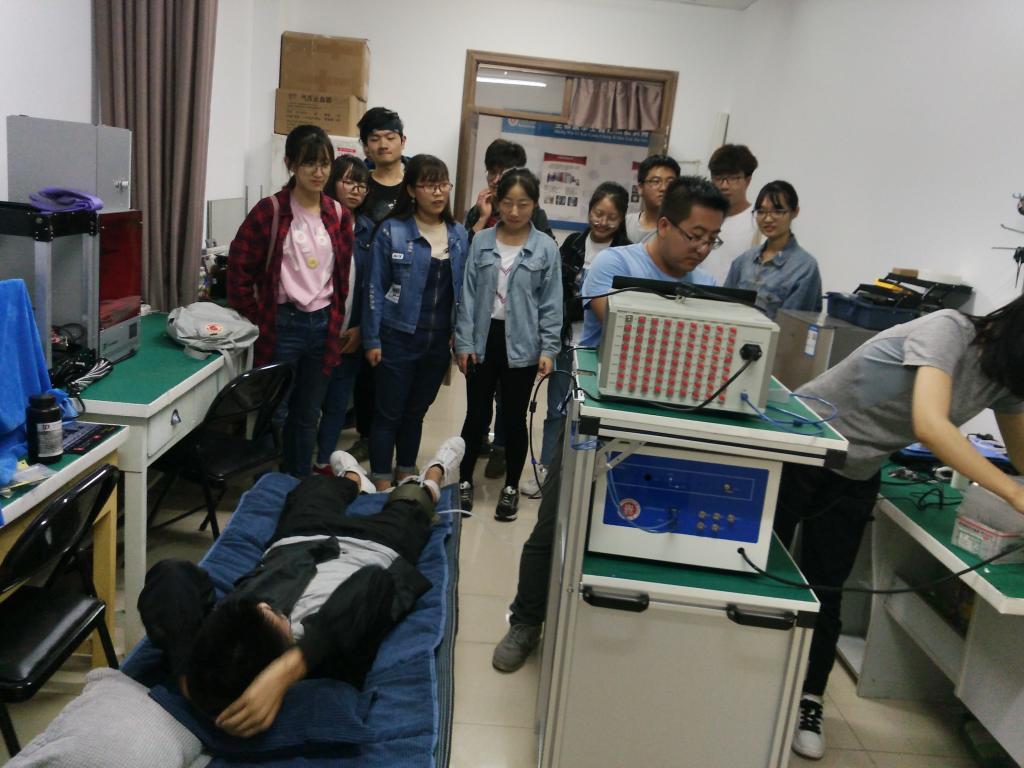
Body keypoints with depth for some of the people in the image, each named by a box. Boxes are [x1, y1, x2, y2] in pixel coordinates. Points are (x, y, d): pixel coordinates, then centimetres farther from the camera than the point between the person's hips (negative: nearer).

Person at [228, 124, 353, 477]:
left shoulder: (339, 215, 6)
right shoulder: (270, 210, -8)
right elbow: (239, 268, -7)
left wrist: (336, 322, 7)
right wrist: (257, 318, -7)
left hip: (323, 326, 5)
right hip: (282, 325, -4)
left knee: (307, 416, 15)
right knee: (272, 413, 5)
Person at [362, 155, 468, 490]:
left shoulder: (459, 234, 4)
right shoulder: (391, 231, -10)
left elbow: (463, 289, 9)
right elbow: (376, 289, -8)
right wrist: (372, 340, -9)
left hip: (438, 342, 4)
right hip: (398, 338, -4)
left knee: (416, 412, 18)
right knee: (389, 414, 6)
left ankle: (406, 478, 33)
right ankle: (382, 484, 20)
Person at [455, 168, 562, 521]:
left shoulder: (546, 248, -5)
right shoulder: (482, 242, 0)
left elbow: (551, 303, -4)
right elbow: (468, 294, 1)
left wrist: (548, 349, -8)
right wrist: (463, 342, -3)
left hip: (522, 344, -1)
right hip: (484, 339, 1)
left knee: (514, 417, 11)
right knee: (477, 414, 11)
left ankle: (511, 487, 26)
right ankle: (465, 480, 28)